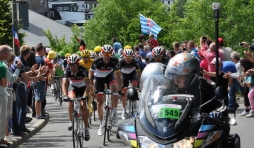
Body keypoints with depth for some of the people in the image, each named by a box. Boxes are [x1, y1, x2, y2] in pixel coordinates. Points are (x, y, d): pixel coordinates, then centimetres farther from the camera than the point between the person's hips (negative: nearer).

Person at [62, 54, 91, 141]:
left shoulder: (83, 70, -31)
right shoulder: (67, 71, -24)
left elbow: (88, 84, -38)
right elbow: (64, 84, -31)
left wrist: (85, 95, -52)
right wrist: (65, 95, -47)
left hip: (83, 88, -2)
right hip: (73, 87, 2)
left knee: (83, 106, -17)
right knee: (71, 100, -29)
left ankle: (86, 128, -3)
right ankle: (71, 121, -12)